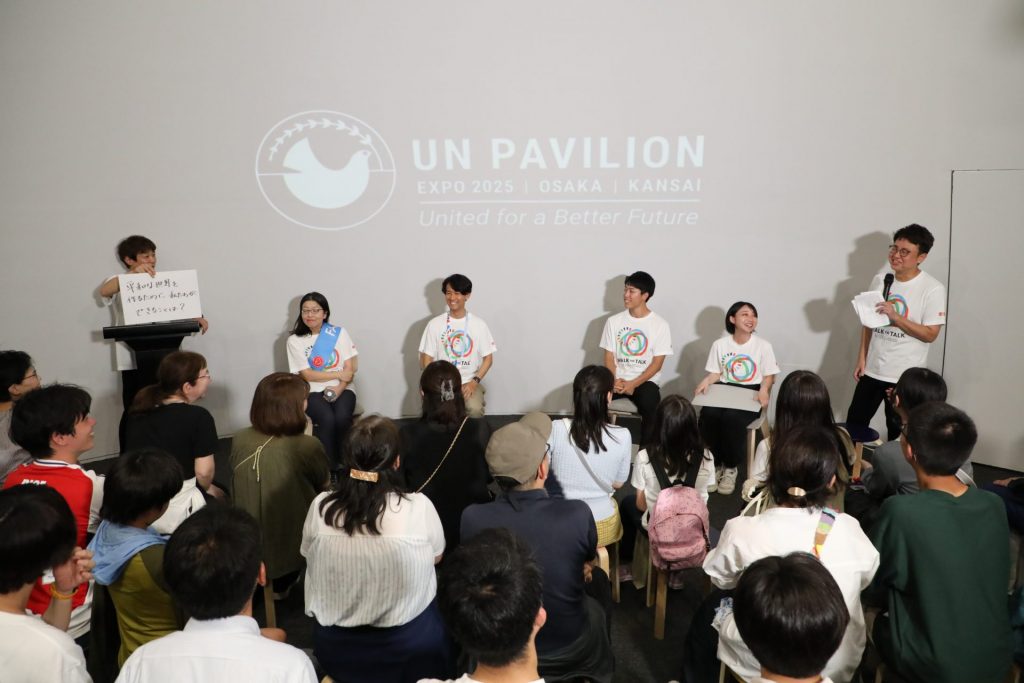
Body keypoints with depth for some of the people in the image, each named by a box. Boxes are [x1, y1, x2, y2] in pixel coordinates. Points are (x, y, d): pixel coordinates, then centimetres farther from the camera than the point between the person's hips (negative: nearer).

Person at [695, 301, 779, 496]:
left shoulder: (763, 346, 3)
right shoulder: (720, 344, 9)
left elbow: (770, 376, 5)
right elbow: (716, 373, 11)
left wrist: (764, 389, -17)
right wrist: (706, 381, -12)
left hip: (750, 394, -2)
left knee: (732, 418, -35)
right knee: (708, 414, -32)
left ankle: (731, 467, -12)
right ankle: (715, 464, -11)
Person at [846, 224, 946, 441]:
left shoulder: (933, 289, -11)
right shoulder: (880, 280, 4)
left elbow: (930, 334, -13)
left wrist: (895, 317, -23)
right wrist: (861, 359, 6)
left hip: (905, 376, -4)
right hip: (872, 370, 5)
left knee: (898, 433, 8)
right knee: (854, 423, 12)